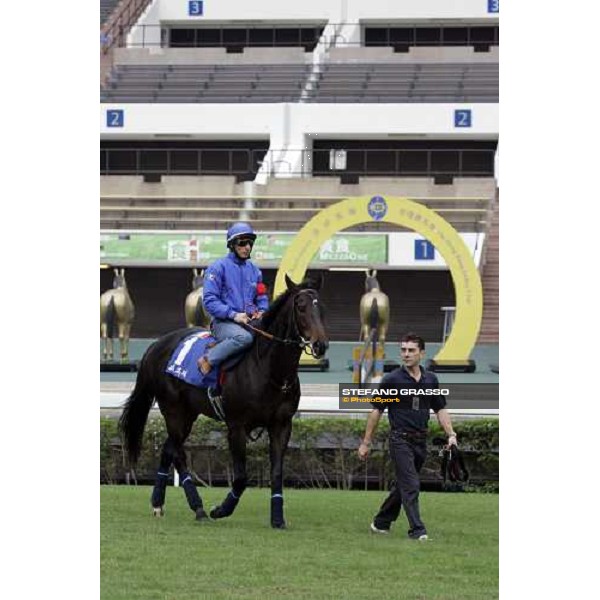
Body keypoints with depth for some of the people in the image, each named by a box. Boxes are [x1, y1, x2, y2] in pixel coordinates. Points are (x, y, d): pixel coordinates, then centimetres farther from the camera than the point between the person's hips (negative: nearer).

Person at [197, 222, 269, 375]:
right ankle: (208, 361, -24)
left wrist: (261, 312, 0)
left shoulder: (254, 270, 17)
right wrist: (234, 315, -18)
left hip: (249, 321, 6)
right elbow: (210, 301, -8)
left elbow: (262, 298, 24)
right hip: (223, 322, -6)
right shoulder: (218, 268, -2)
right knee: (245, 337, -37)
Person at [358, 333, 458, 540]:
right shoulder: (391, 379, -5)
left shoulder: (430, 380, 8)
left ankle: (381, 522, 28)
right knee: (410, 486, -13)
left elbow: (440, 409, 13)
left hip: (421, 441, 5)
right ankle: (417, 530, -14)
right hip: (400, 439, -5)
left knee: (403, 485, 14)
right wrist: (366, 442, -2)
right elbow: (376, 411, -2)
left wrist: (451, 434, 0)